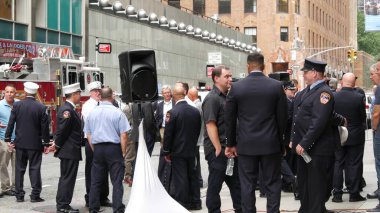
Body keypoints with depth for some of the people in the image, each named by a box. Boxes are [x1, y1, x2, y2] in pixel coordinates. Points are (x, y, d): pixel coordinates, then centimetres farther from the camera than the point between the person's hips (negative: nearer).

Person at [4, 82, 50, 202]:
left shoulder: (17, 105, -3)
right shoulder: (41, 108, -8)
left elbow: (11, 123, -2)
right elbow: (44, 127, -7)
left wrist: (8, 139, 5)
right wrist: (46, 143, 0)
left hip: (20, 143, 2)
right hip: (35, 143, -2)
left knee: (19, 169, 9)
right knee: (34, 169, 3)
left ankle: (19, 195, 12)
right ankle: (35, 195, 1)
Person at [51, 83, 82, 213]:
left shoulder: (68, 108, 14)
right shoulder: (67, 110, -19)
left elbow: (62, 130, 17)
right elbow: (62, 130, -21)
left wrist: (57, 144, 10)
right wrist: (57, 145, -10)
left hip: (69, 151, 10)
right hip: (70, 151, -10)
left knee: (65, 178, 15)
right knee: (67, 178, -4)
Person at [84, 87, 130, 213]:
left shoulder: (92, 113, 5)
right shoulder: (117, 113, -7)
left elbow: (88, 135, 9)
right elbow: (123, 135, -9)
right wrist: (123, 152, -1)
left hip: (97, 148, 4)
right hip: (114, 148, -4)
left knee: (96, 181, 11)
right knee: (117, 181, 1)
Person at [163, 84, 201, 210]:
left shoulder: (172, 112, -17)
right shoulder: (195, 111, -1)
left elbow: (168, 134, -13)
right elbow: (198, 130, 8)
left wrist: (166, 152, -3)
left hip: (178, 151, -5)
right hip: (191, 150, 5)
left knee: (180, 178, 1)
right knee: (192, 175, 14)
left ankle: (182, 204, 5)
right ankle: (195, 202, 21)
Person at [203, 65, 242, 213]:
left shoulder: (227, 97, 14)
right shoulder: (212, 99, -13)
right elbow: (210, 125, -19)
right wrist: (218, 149, -20)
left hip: (230, 149, 8)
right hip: (217, 151, -8)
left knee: (236, 183, 13)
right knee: (215, 185, 1)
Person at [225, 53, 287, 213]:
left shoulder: (236, 87, -3)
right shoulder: (277, 86, -4)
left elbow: (229, 119, 1)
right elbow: (283, 117, 0)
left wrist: (231, 144, 11)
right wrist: (280, 140, 13)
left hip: (246, 145, 0)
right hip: (271, 144, 0)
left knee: (247, 185, 6)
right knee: (272, 184, 7)